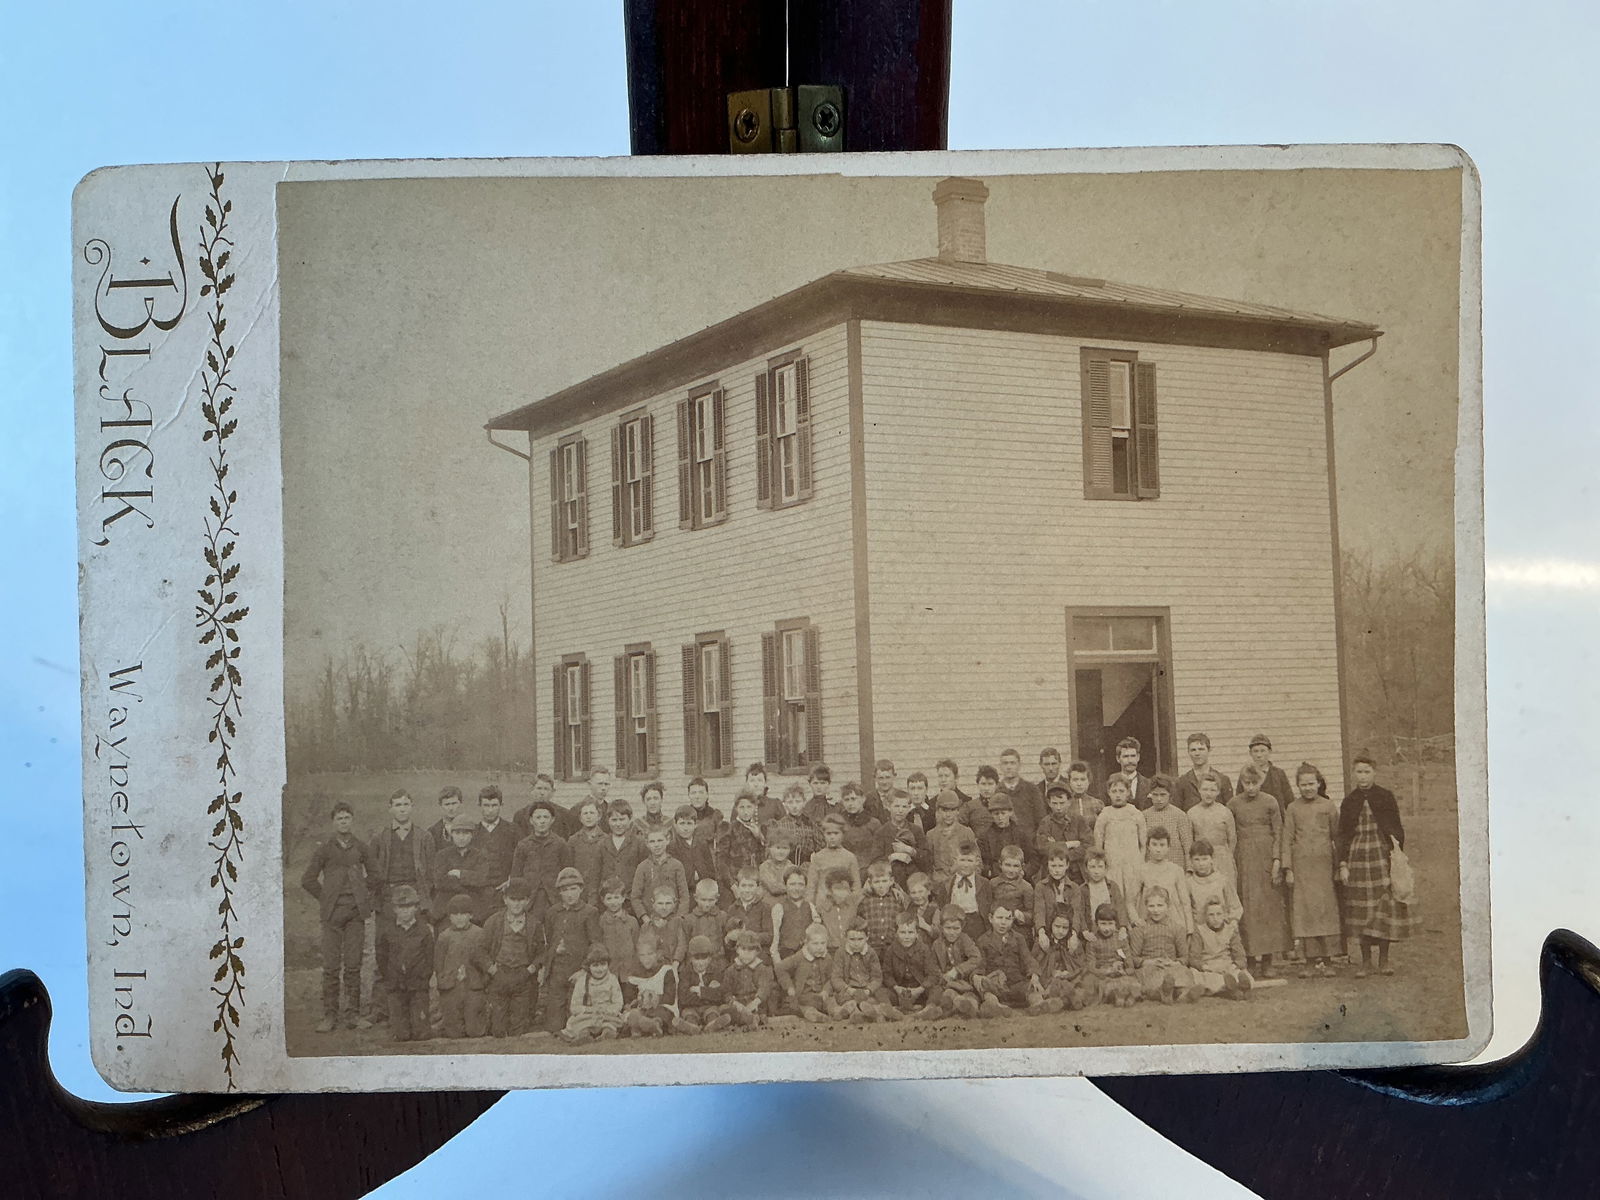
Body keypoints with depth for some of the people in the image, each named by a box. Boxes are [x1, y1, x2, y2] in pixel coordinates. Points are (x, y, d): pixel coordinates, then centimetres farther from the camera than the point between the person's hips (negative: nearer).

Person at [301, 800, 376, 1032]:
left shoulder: (362, 848, 8)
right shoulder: (324, 849, 3)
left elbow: (373, 874, 21)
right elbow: (308, 879, 6)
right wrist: (325, 898, 5)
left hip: (356, 911, 1)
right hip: (332, 913, -1)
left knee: (353, 964, 1)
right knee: (331, 965, -2)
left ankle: (352, 1013, 7)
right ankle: (329, 1015, 5)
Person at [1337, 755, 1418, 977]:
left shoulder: (1385, 797, 4)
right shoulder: (1349, 802, 8)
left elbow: (1397, 828, 5)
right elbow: (1343, 836, 8)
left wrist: (1396, 845, -12)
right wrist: (1343, 864, 1)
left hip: (1383, 856, -1)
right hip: (1357, 858, 1)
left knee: (1386, 907, 0)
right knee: (1362, 910, 1)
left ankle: (1384, 959, 12)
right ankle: (1365, 960, 10)